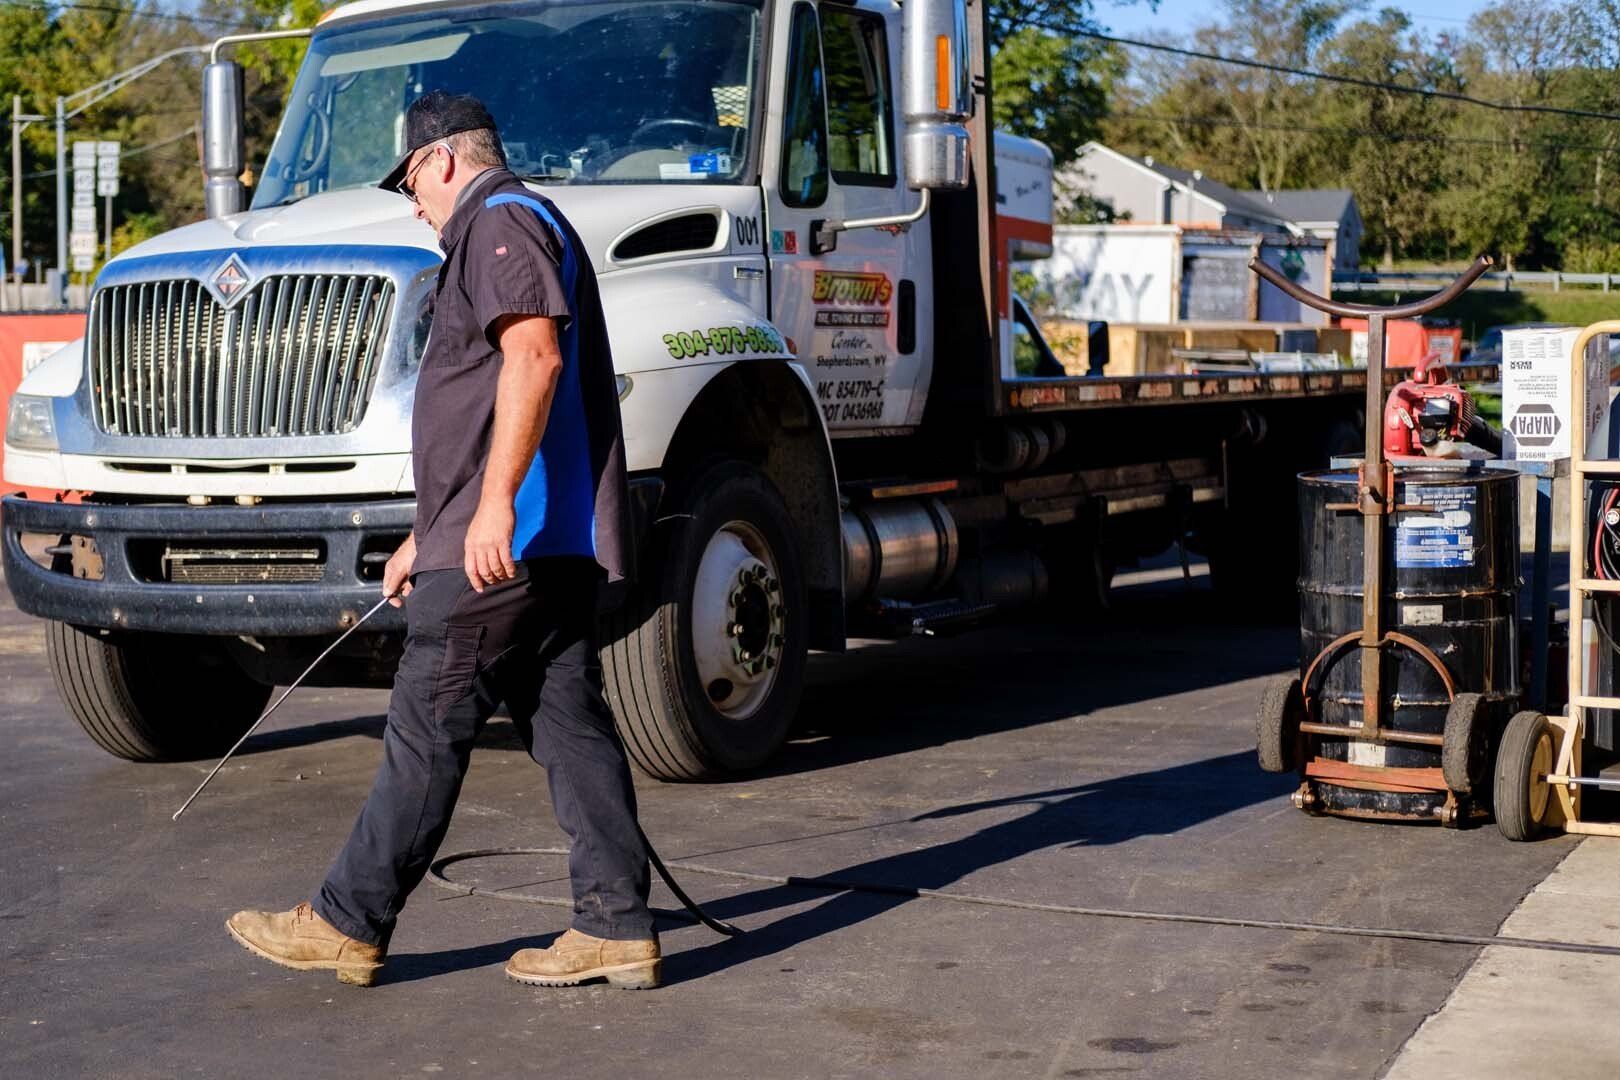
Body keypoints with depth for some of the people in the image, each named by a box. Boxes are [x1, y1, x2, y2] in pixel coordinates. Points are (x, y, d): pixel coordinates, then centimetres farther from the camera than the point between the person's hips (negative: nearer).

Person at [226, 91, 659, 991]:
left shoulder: (499, 221, -6)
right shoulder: (524, 229, 27)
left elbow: (534, 355, -23)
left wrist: (494, 505, -28)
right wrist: (425, 538, 31)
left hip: (509, 536, -10)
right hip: (549, 538, 10)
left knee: (427, 731, -3)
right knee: (567, 723, 7)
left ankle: (348, 924, 5)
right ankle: (617, 928, 8)